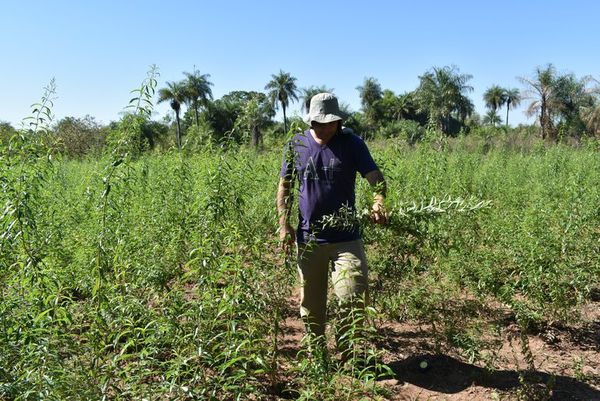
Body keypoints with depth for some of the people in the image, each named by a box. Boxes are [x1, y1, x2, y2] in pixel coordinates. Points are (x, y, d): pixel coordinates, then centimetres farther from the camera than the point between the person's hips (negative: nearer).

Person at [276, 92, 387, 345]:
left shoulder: (351, 143, -2)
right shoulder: (296, 145, 3)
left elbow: (375, 176, -10)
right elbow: (284, 187, 7)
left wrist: (379, 202, -32)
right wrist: (284, 225, -2)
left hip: (346, 237, -2)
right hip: (307, 238, 2)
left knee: (352, 297, -11)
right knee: (310, 302, 14)